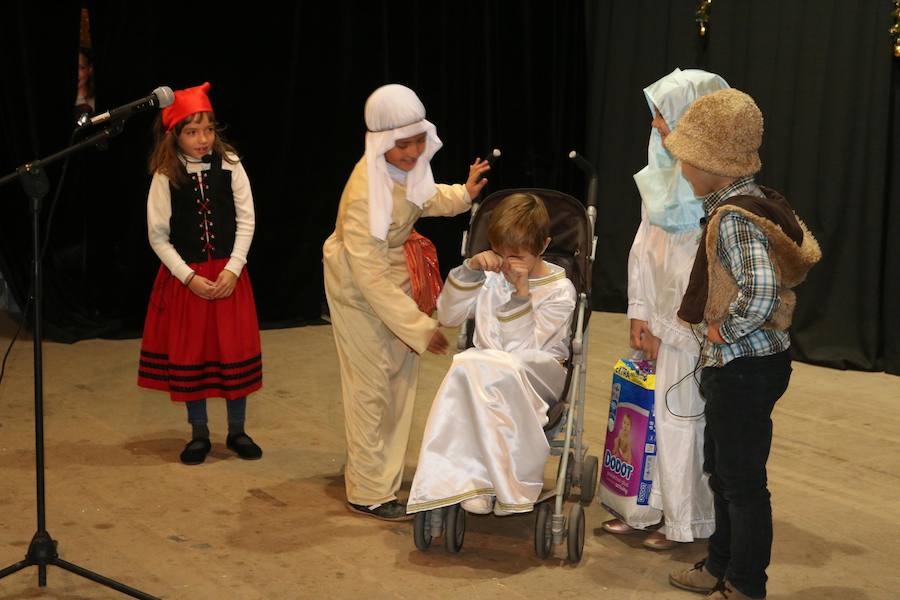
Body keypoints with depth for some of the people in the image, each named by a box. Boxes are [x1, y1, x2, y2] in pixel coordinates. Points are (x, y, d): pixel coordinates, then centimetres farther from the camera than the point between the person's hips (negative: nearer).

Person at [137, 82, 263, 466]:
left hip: (228, 274, 1)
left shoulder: (229, 165, -4)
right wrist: (190, 277, -11)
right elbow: (158, 236, -4)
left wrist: (232, 269, -10)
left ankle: (237, 431, 20)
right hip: (185, 277, 0)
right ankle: (199, 434, 21)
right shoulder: (166, 176, -7)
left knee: (235, 348, 4)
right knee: (189, 352, 6)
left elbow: (246, 222, -2)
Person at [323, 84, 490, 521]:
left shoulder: (409, 164, -11)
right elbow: (371, 276, -32)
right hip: (359, 287, -8)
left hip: (393, 273, 8)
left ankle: (382, 471, 27)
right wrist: (419, 326, -30)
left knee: (401, 373, 11)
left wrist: (462, 195, 3)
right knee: (371, 383, -2)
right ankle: (369, 492, 10)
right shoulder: (365, 193, -34)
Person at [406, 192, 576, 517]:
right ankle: (472, 478, -33)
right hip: (487, 364, 4)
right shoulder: (490, 276, 10)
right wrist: (469, 270, -4)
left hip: (538, 373, -3)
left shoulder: (559, 289, -3)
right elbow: (447, 315, 7)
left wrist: (521, 290, -18)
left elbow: (527, 347, -12)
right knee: (466, 365, -34)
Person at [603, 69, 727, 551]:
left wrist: (666, 328, -13)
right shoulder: (662, 170, 6)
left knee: (683, 414, 3)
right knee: (650, 407, 12)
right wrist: (640, 312, 4)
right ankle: (648, 505, 25)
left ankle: (685, 520, 18)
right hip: (662, 313, 7)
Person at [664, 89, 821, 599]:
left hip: (744, 366, -10)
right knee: (722, 469, 22)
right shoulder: (757, 202, 6)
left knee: (743, 480, 3)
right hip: (740, 365, 10)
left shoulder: (734, 218, -23)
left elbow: (760, 295, -36)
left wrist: (721, 330, -18)